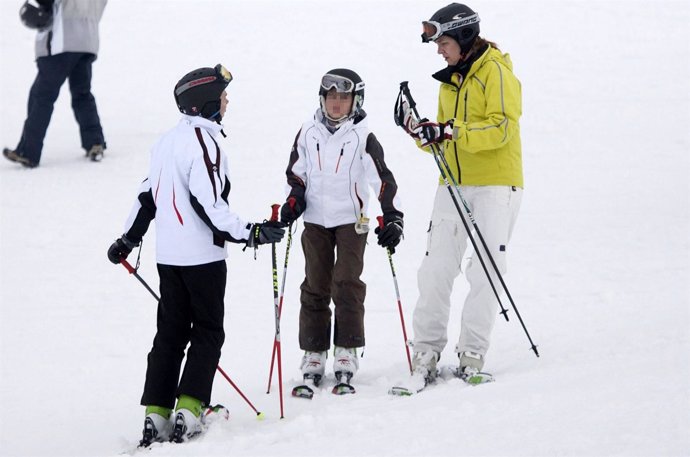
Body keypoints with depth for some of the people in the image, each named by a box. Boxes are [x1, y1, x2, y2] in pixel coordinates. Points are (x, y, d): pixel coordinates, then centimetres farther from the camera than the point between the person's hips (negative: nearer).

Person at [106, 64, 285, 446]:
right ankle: (187, 412, -6)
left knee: (170, 333, 11)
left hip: (168, 256, 8)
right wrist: (248, 233, -17)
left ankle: (155, 415, 8)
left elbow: (148, 195, 18)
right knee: (208, 333, 1)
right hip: (203, 256, -8)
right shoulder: (203, 141, -16)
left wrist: (128, 239, 27)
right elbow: (207, 203, -21)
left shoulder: (167, 141, 10)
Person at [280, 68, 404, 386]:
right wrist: (294, 200, -1)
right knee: (315, 286, 3)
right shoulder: (308, 134, 4)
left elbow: (382, 179, -8)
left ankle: (346, 351, -2)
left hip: (351, 220, -3)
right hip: (315, 220, 3)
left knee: (347, 285, -9)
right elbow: (296, 173, 16)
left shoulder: (362, 137, -5)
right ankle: (313, 352, 9)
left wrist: (393, 218, -16)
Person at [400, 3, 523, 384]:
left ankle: (473, 352, 1)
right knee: (435, 269, -1)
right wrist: (423, 133, -2)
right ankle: (427, 349, 3)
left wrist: (454, 131, -28)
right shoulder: (450, 81, 17)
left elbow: (501, 128, -18)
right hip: (453, 185, 7)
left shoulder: (495, 72, -7)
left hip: (495, 184, -7)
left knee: (485, 270, -4)